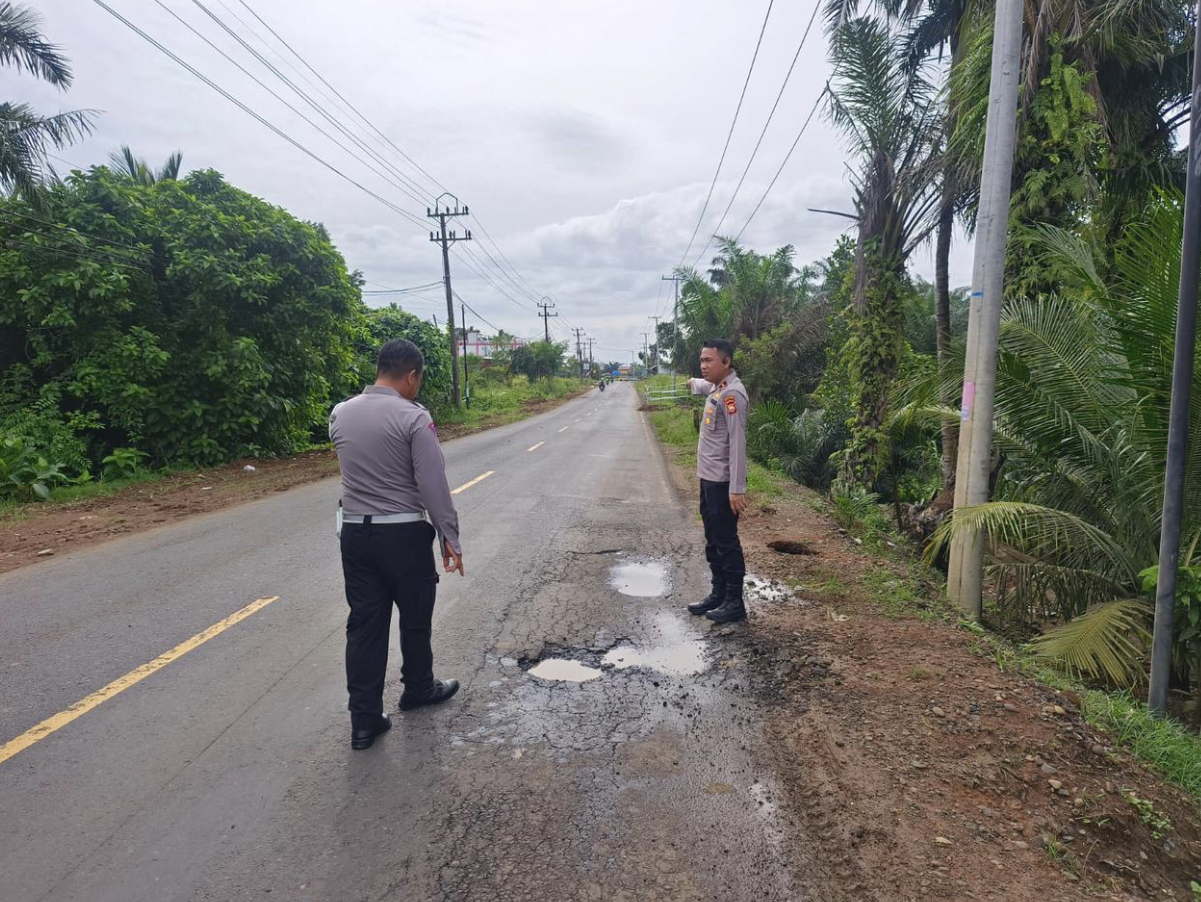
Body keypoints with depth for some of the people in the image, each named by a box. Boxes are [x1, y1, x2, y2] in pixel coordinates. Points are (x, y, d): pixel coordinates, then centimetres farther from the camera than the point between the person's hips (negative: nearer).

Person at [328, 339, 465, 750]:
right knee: (415, 617, 16)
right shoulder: (414, 417, -16)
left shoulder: (340, 414, 3)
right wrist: (449, 536, -10)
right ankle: (418, 689, 36)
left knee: (364, 623, 10)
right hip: (405, 534, -5)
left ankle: (364, 719, 14)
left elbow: (351, 467, 11)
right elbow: (433, 484, -16)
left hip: (354, 532, 5)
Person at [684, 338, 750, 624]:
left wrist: (737, 488, -26)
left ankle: (734, 603, 9)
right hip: (708, 478, 10)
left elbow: (737, 442, -23)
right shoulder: (717, 387, 11)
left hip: (722, 482, -10)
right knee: (713, 541, 16)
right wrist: (693, 383, 61)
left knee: (726, 542, -1)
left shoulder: (732, 394, -18)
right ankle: (718, 593, 27)